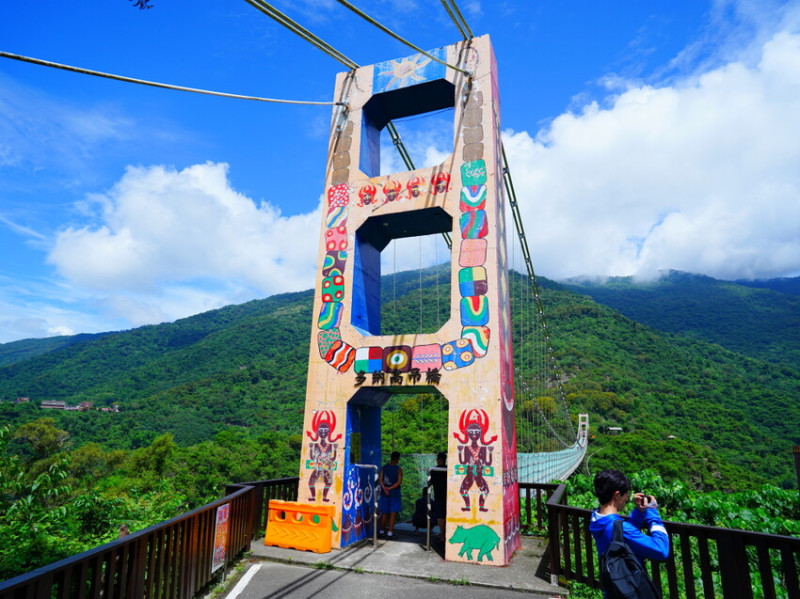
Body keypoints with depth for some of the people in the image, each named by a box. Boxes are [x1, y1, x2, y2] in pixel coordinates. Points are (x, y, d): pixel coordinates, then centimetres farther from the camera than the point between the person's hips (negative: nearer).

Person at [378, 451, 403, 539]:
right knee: (393, 513, 1)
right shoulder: (399, 469, -7)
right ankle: (390, 532, -3)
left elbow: (380, 479, -5)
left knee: (384, 513, 13)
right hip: (395, 494, -3)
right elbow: (399, 482, -13)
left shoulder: (384, 467, 3)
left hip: (384, 493, 4)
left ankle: (382, 531, 22)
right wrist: (390, 488, -10)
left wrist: (384, 488, -13)